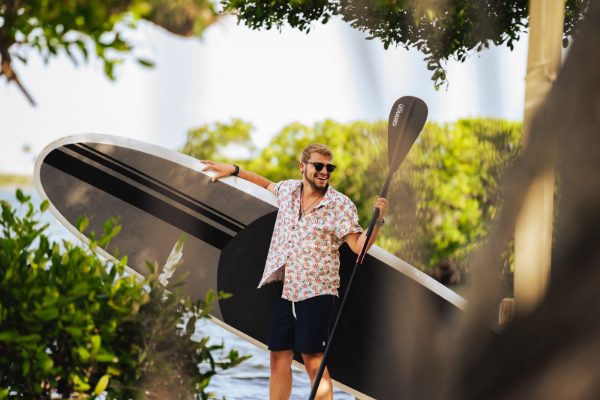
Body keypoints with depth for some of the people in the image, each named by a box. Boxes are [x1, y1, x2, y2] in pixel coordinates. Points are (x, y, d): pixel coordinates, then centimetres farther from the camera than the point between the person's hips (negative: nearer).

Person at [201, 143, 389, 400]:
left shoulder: (340, 205, -5)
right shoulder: (288, 190, 10)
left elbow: (359, 245, -12)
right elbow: (268, 185, 34)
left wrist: (377, 220, -26)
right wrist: (234, 171, 34)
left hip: (316, 294, -5)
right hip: (284, 293, 5)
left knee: (315, 364, -9)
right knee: (279, 358, 8)